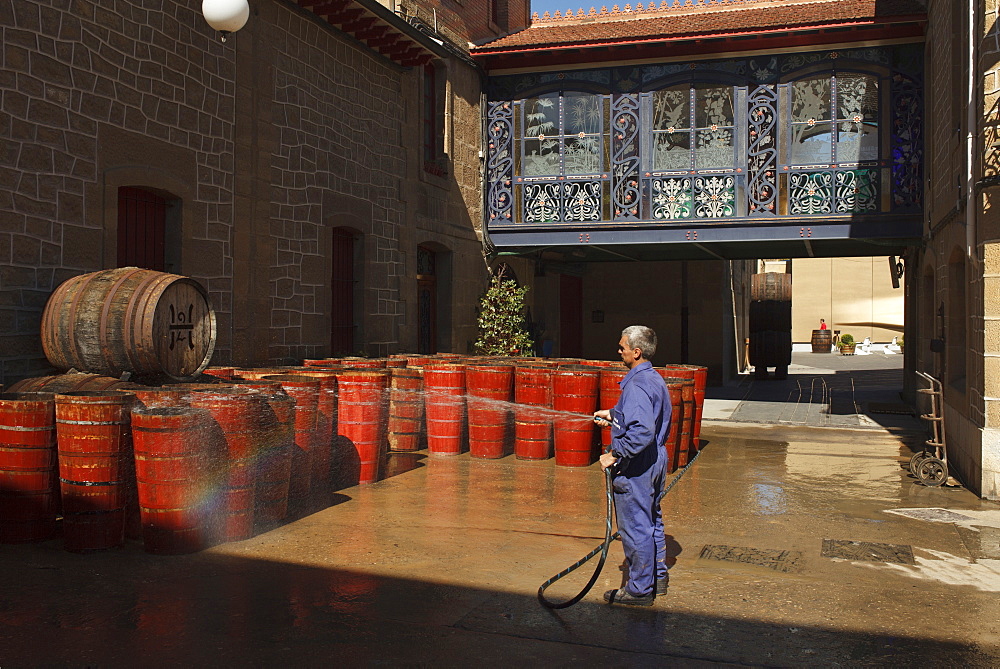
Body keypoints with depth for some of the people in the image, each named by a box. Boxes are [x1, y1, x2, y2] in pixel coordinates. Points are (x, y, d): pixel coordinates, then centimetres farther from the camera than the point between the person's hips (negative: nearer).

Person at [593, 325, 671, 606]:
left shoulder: (637, 385, -24)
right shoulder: (656, 379, 8)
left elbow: (642, 431, -34)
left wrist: (614, 454, -27)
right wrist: (613, 414, 20)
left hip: (636, 466, -10)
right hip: (657, 459, 10)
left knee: (635, 527, 2)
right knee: (652, 521, 20)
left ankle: (639, 589, 12)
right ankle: (657, 578, 33)